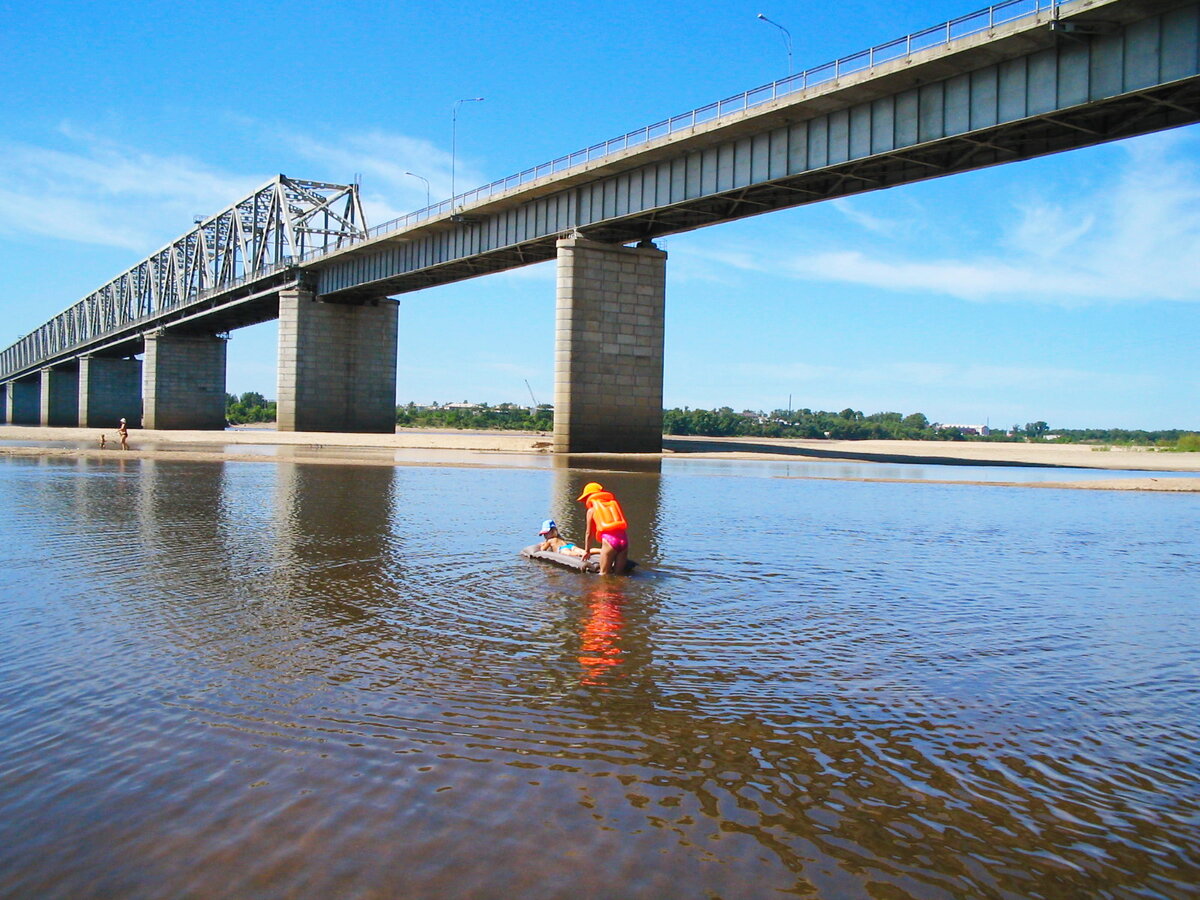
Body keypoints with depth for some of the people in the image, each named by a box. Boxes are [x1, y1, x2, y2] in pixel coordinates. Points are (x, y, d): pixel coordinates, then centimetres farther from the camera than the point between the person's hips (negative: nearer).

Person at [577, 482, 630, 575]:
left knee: (604, 574, 5)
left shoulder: (591, 510, 14)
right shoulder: (614, 504, 25)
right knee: (619, 573, 12)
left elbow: (589, 533, 19)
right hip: (624, 539, 4)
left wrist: (587, 551, 33)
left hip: (609, 540, -4)